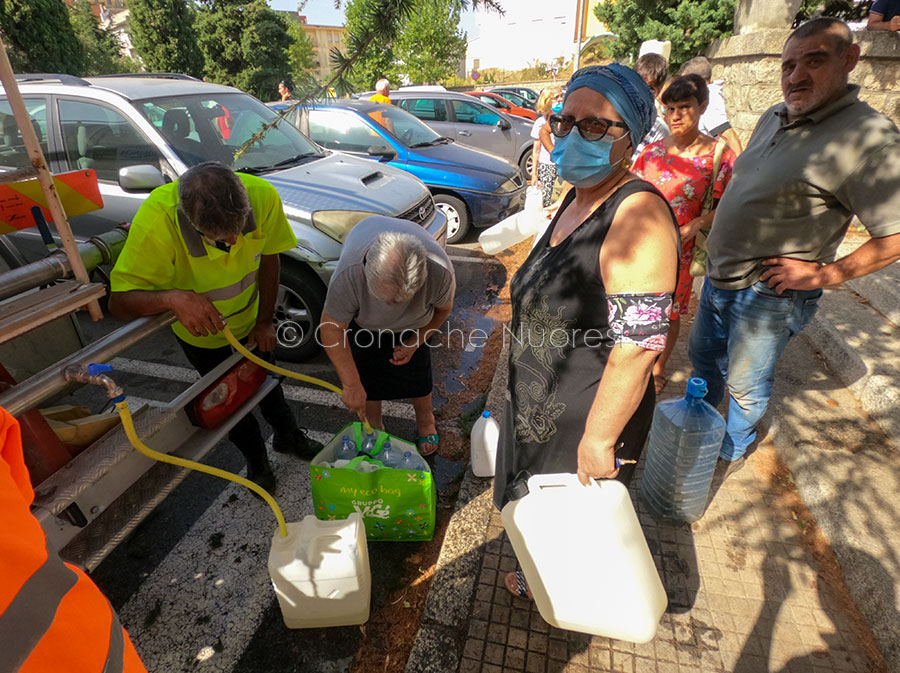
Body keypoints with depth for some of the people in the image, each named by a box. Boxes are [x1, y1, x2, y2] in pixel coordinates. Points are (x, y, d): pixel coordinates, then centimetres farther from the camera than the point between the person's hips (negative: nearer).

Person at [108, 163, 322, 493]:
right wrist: (174, 298, -54)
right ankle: (256, 460, 44)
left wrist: (264, 322, -10)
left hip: (249, 316, 2)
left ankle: (287, 435, 52)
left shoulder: (263, 196, -33)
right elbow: (120, 301, -33)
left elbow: (269, 259, -16)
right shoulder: (155, 223, -40)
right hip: (198, 329, -2)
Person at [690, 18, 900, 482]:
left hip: (768, 294, -7)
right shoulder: (773, 118, 6)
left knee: (745, 384, 10)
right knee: (703, 355, 23)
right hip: (718, 277, 8)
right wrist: (709, 222, 11)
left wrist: (823, 274, -19)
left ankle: (732, 452, 36)